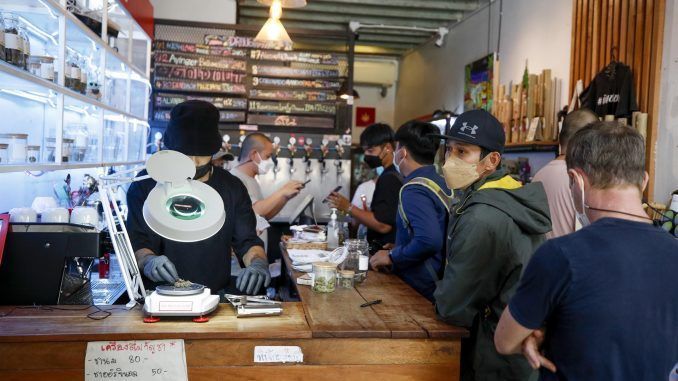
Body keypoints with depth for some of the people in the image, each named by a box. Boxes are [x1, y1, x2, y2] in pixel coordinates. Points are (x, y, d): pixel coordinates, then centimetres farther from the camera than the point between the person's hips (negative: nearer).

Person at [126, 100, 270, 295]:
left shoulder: (232, 187, 11)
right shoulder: (147, 184, 3)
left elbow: (247, 241, 9)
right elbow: (137, 244, -2)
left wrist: (258, 263, -15)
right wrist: (148, 261, -27)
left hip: (219, 294, 1)